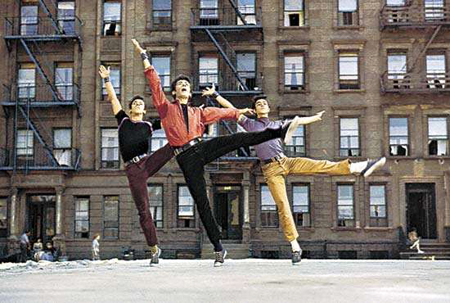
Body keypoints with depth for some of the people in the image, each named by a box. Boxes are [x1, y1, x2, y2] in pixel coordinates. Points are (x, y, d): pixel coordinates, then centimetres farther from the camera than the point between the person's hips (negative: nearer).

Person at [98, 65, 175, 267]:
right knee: (143, 211, -2)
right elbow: (113, 99, 16)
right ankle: (154, 249, 6)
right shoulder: (123, 121, 16)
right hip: (133, 170, -1)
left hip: (149, 162, 1)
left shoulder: (149, 126, 14)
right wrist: (106, 79, 16)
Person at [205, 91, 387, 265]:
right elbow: (231, 109, 13)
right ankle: (295, 247, -5)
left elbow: (299, 121, 35)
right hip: (270, 169, -3)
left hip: (286, 161, 3)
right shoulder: (249, 124, 14)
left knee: (322, 166, -16)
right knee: (283, 206, -9)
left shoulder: (277, 124, 23)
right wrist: (215, 94, 10)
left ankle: (359, 168, -26)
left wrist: (317, 117, 44)